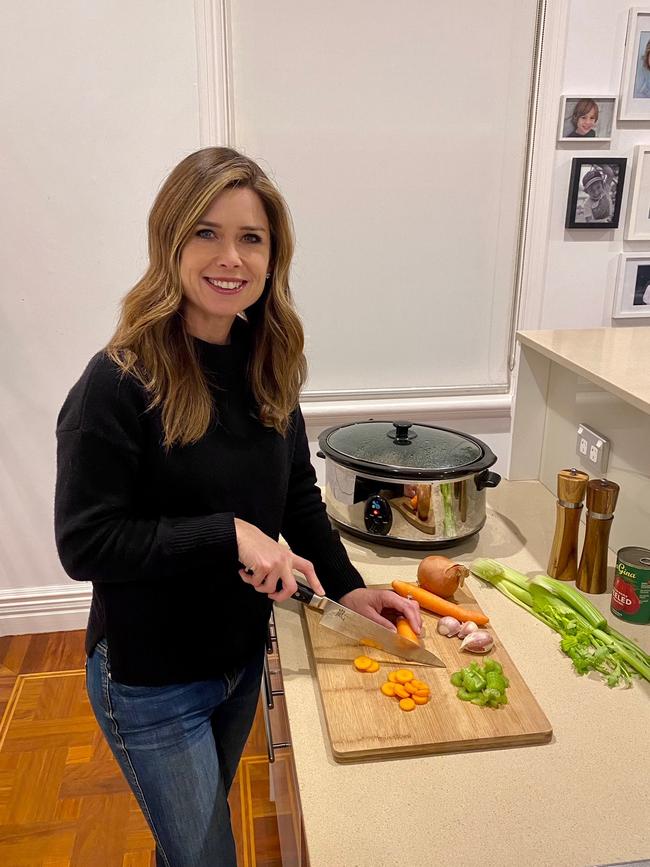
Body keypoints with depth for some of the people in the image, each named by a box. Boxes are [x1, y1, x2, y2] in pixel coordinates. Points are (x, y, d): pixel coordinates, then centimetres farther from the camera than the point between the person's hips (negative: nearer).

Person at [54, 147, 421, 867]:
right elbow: (84, 543, -23)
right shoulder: (121, 383, -24)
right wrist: (228, 533, -28)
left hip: (241, 656, 6)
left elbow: (296, 491, 4)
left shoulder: (265, 364, -4)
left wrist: (346, 586, -7)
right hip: (150, 680, -6)